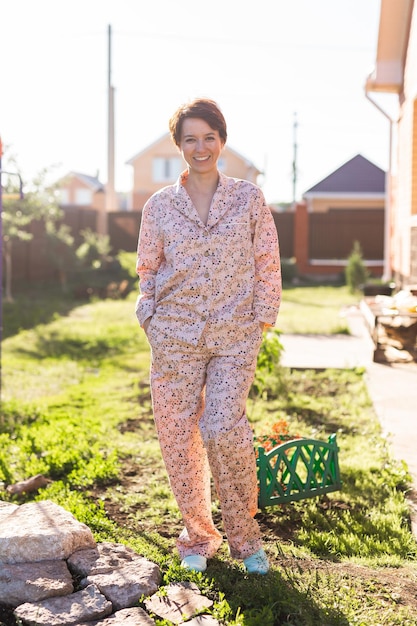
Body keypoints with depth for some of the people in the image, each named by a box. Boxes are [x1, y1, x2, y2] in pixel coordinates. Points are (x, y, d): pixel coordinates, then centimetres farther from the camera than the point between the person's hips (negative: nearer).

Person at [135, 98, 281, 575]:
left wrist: (263, 320, 2)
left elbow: (268, 264, 6)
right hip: (175, 337, 2)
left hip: (235, 337, -2)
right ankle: (197, 536, 23)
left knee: (224, 430, -15)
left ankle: (244, 535, 9)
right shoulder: (159, 206, 5)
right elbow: (147, 269, 13)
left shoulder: (249, 199, 3)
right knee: (178, 436, 3)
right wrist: (153, 319, 3)